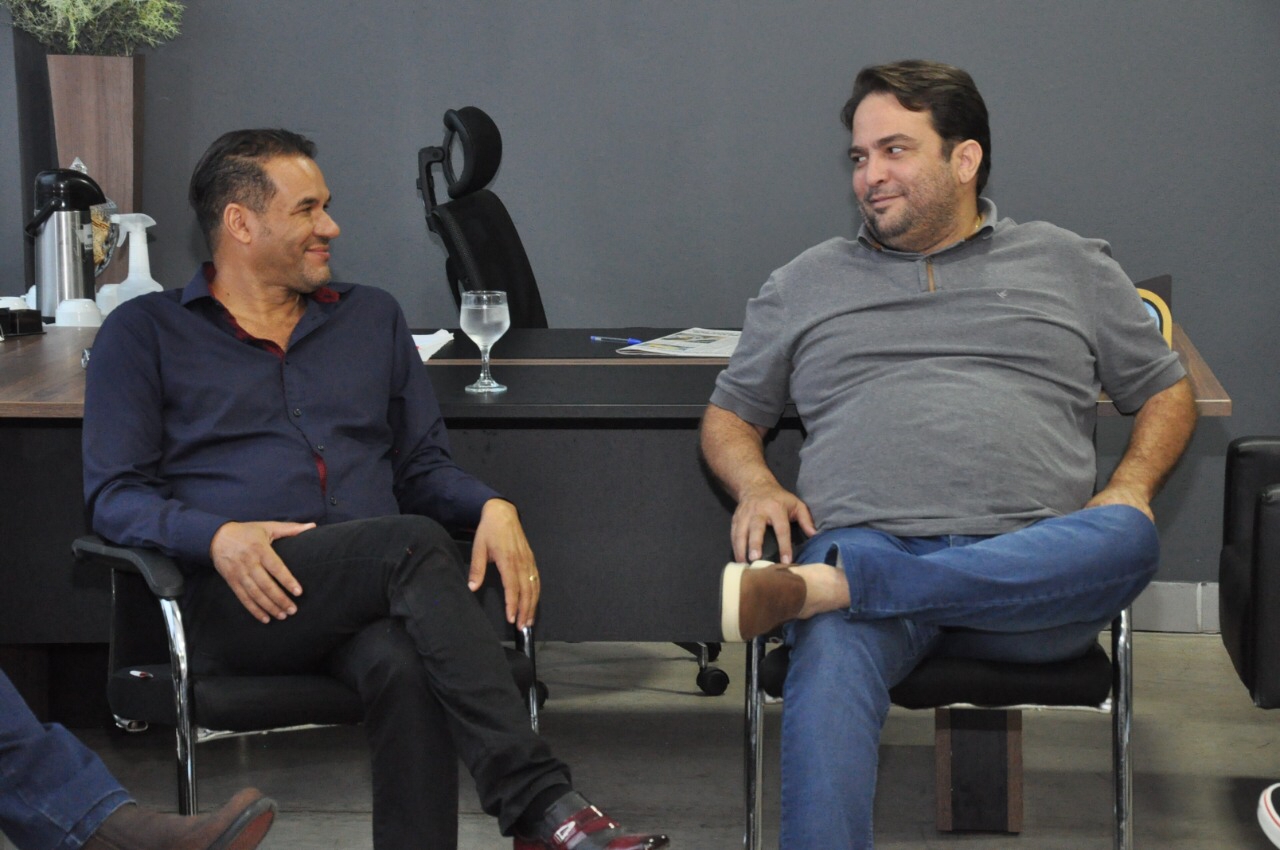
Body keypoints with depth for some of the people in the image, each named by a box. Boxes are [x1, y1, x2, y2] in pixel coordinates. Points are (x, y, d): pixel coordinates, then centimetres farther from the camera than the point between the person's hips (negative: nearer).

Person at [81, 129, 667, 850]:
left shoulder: (372, 317, 25)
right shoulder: (146, 332, 12)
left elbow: (423, 466, 23)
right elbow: (114, 495, 3)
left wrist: (492, 507, 0)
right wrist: (216, 535, -17)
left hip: (371, 593, 4)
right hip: (240, 601, -3)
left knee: (406, 664, -36)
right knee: (415, 544, -33)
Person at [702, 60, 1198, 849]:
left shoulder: (1072, 267, 22)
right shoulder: (805, 284, 24)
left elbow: (1167, 392, 23)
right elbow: (729, 416, 27)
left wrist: (1130, 488, 2)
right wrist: (755, 486, 3)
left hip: (1033, 568, 1)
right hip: (862, 539, 0)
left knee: (1126, 541, -36)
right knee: (831, 660, -36)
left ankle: (819, 587, -39)